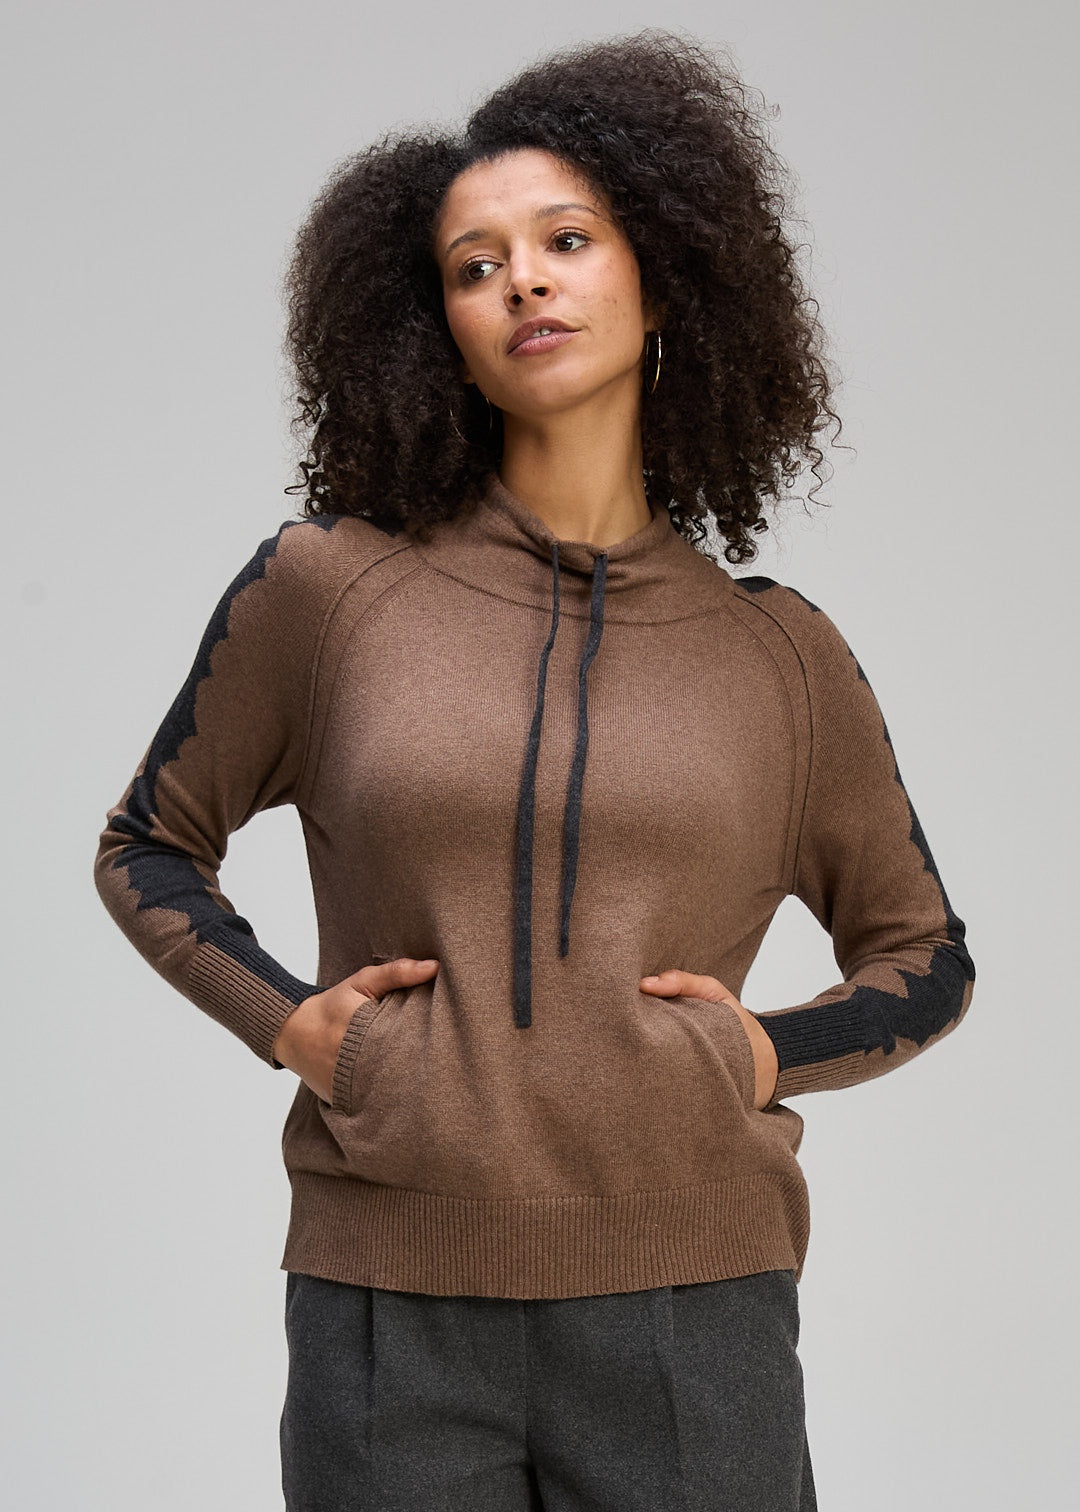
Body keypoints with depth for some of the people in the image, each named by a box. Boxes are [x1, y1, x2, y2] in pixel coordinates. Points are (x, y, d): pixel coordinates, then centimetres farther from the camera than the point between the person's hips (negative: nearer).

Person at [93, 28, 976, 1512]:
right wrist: (284, 1019, -2)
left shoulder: (779, 654, 6)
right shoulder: (328, 586, 2)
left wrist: (769, 1054, -2)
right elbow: (147, 848, 15)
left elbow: (925, 958, 17)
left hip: (686, 1314, 1)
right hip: (393, 1319, 0)